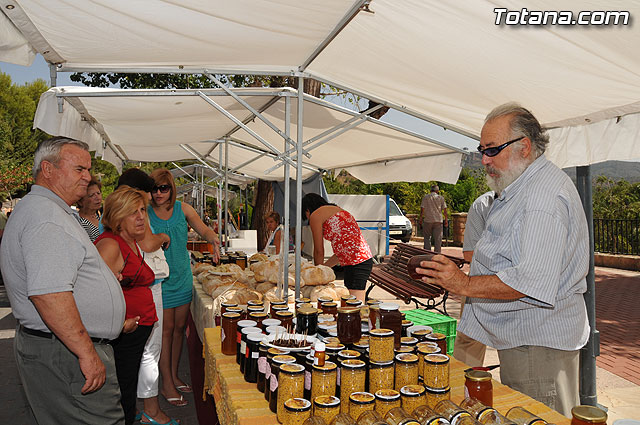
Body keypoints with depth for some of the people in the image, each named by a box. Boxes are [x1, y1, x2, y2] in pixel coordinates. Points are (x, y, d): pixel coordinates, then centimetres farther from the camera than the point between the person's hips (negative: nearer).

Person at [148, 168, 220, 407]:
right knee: (166, 329, 0)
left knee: (179, 327, 12)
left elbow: (204, 230, 5)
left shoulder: (183, 209, 2)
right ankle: (167, 384, 12)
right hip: (160, 279, -4)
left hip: (183, 277, 4)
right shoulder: (145, 213, -6)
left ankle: (174, 376, 28)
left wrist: (214, 240, -16)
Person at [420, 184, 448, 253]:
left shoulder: (426, 197, 2)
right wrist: (446, 219, 10)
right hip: (438, 220, 0)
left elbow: (422, 209, -2)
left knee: (427, 237, 9)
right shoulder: (440, 197, 5)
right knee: (438, 238, 4)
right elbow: (444, 210, 3)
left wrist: (421, 218, 7)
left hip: (428, 220, 0)